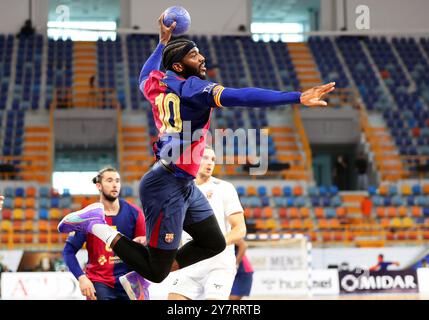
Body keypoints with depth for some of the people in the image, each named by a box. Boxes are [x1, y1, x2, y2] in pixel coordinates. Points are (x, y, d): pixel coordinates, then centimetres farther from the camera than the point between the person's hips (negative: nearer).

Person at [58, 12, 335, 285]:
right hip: (167, 186, -10)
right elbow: (241, 97, -29)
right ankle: (96, 224, 3)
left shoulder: (157, 84, 8)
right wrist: (297, 98, -35)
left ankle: (141, 276, 21)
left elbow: (145, 77, 34)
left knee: (214, 243, 19)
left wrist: (163, 42, 43)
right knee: (156, 273, -3)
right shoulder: (194, 87, -15)